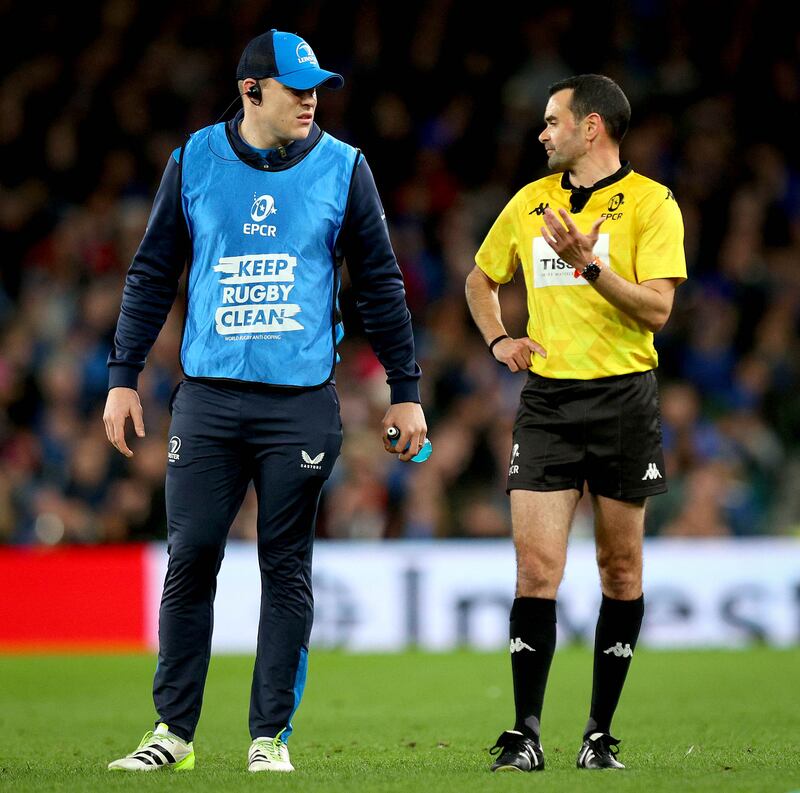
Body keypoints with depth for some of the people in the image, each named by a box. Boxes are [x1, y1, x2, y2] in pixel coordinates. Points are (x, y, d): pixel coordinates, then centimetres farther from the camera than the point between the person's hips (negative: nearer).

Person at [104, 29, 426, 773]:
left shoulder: (342, 168, 3)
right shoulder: (194, 162, 5)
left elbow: (379, 285, 7)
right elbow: (152, 274, 11)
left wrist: (405, 391, 5)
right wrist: (123, 376, 6)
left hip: (302, 402, -1)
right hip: (207, 399, 1)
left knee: (287, 569, 1)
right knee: (189, 559, -1)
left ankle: (271, 734, 8)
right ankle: (173, 730, 8)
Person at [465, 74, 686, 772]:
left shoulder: (650, 203, -2)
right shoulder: (530, 203, 12)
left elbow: (657, 308, -11)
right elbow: (482, 279, 28)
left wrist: (588, 263, -21)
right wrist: (498, 339, 11)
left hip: (624, 399, -3)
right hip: (547, 399, 3)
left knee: (620, 571, 4)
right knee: (536, 568, -8)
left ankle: (601, 733, 13)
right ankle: (526, 735, -6)